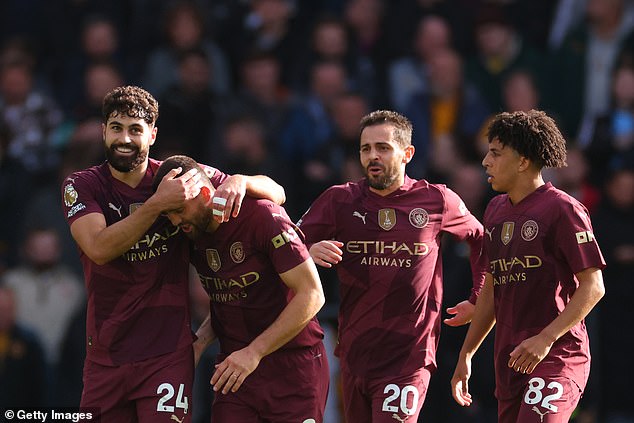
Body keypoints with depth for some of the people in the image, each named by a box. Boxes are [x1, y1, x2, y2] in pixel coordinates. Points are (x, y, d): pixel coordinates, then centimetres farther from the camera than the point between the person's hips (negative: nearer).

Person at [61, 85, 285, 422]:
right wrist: (158, 203, -28)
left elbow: (276, 193, 3)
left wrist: (239, 181, -19)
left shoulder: (182, 178, 0)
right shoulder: (81, 186, 0)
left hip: (168, 353, -1)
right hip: (105, 355, 1)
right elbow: (99, 249, -20)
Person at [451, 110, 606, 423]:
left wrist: (546, 339, -20)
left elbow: (593, 287, -12)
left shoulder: (562, 209, -8)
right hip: (509, 361, 8)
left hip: (558, 356, -8)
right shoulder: (495, 211, 16)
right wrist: (466, 355, 22)